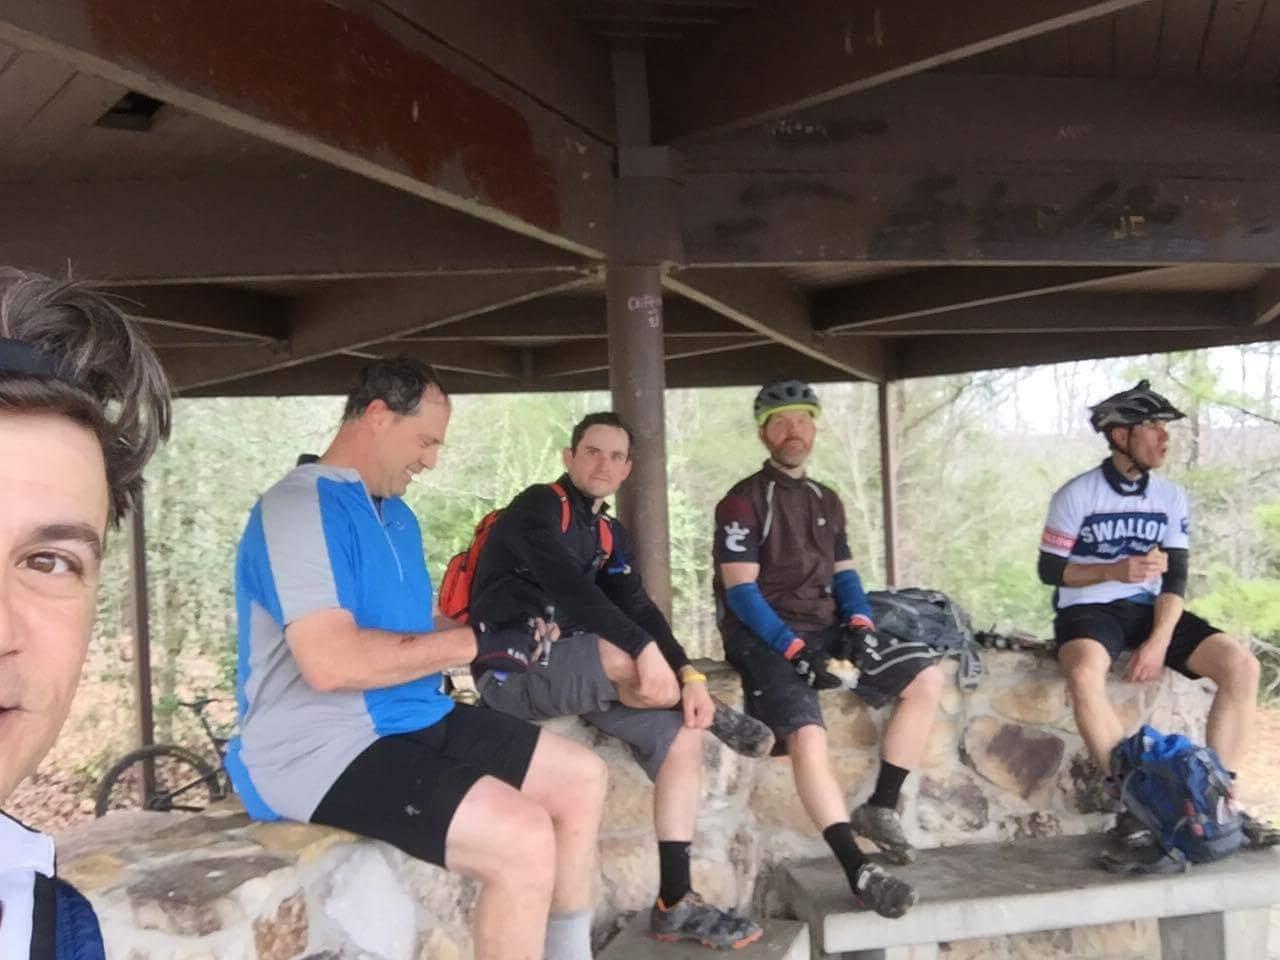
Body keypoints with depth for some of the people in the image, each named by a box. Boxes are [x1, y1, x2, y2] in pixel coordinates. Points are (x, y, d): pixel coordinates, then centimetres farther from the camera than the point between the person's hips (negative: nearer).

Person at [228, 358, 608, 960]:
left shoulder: (396, 513, 15)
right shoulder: (300, 507, -17)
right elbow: (330, 662, -28)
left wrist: (497, 638, 0)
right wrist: (472, 643, -21)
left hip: (413, 721, 10)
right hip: (321, 748, -10)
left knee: (581, 779, 7)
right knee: (522, 838, -26)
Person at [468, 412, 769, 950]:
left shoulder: (611, 535, 15)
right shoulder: (536, 508, -9)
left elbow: (640, 609, 3)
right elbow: (568, 587, -26)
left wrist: (689, 675, -15)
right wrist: (646, 649, -37)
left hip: (573, 668, 8)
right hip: (513, 671, -8)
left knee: (682, 739, -9)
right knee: (633, 657, -34)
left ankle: (675, 904, -5)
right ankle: (713, 716, -1)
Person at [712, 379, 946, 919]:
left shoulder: (827, 501, 17)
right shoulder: (742, 502, -6)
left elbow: (844, 573, 17)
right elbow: (740, 591, -12)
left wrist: (859, 625, -3)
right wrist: (794, 649, -20)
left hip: (825, 629, 7)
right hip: (766, 638, -7)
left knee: (927, 679, -7)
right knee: (808, 737, -29)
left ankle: (880, 807, 0)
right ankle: (859, 873, -21)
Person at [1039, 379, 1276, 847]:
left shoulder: (1172, 498, 6)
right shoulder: (1076, 495, -6)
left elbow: (1175, 578, 1)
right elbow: (1049, 569, -4)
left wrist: (1159, 640, -15)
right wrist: (1115, 570, -20)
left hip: (1149, 609, 5)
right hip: (1088, 610, -4)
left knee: (1241, 665, -17)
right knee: (1085, 674, -37)